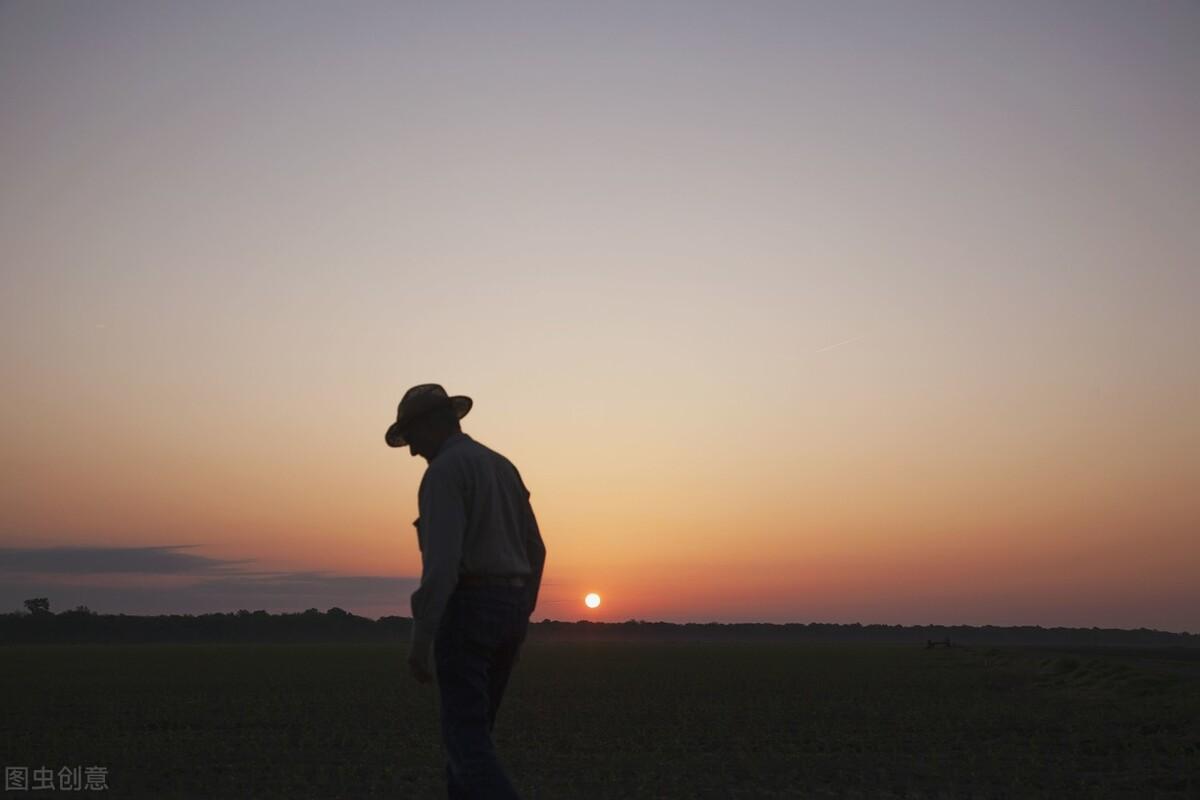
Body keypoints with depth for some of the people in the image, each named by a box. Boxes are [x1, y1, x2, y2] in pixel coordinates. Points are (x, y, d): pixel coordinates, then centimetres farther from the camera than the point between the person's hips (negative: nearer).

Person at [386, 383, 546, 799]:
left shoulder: (444, 471, -11)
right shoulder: (504, 469, 17)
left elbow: (442, 559, -22)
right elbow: (533, 552, 19)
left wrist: (420, 638, -22)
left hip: (467, 613, -9)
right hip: (506, 611, 9)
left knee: (466, 740, -7)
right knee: (469, 730, 17)